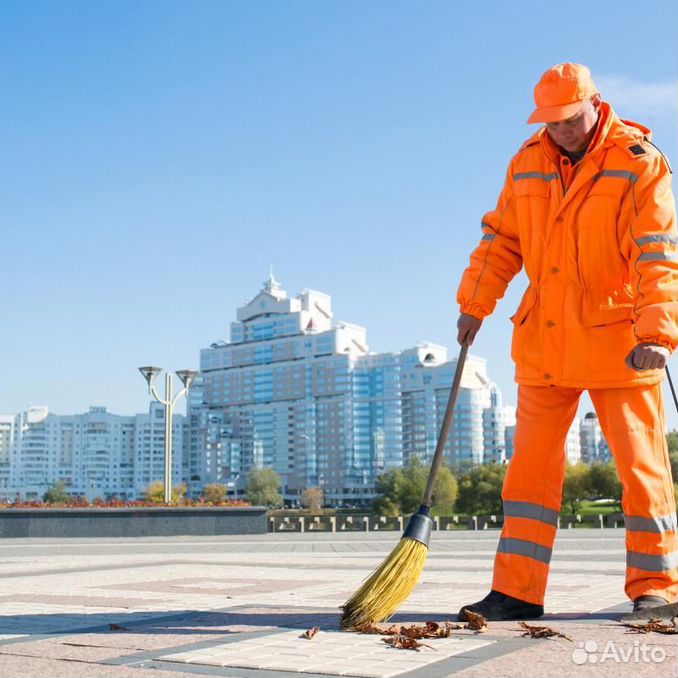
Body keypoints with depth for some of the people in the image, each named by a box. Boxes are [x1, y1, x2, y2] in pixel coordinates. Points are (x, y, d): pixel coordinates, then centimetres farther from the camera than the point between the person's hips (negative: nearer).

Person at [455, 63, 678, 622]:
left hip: (617, 341, -4)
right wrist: (475, 304, 9)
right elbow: (501, 239, 15)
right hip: (544, 341, 4)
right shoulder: (528, 163, 8)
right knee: (531, 464, 4)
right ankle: (518, 590, 11)